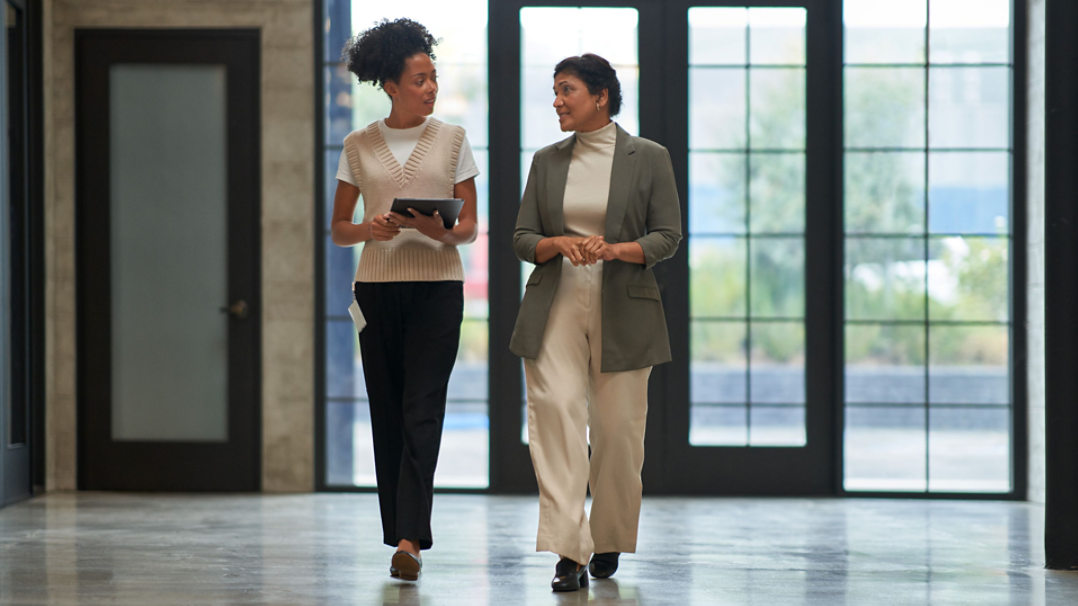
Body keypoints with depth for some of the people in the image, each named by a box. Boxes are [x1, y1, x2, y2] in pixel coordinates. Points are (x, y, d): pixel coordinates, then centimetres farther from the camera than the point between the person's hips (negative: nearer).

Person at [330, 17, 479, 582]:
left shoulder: (452, 139, 6)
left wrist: (443, 230, -16)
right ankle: (400, 532, 13)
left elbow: (469, 228, 6)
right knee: (387, 413, 4)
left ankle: (410, 540, -17)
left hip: (437, 286, -2)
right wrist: (370, 229, -12)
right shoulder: (359, 147, 7)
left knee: (422, 411, -10)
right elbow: (338, 229, 10)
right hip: (377, 286, 2)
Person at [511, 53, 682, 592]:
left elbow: (668, 236, 1)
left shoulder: (648, 158, 3)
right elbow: (522, 239, 10)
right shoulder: (546, 161, 11)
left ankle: (609, 543, 23)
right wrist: (559, 244, -12)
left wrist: (614, 249, -16)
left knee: (618, 427, 3)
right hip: (557, 306, 2)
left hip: (623, 309, -1)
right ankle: (569, 553, -17)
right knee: (555, 410, -14)